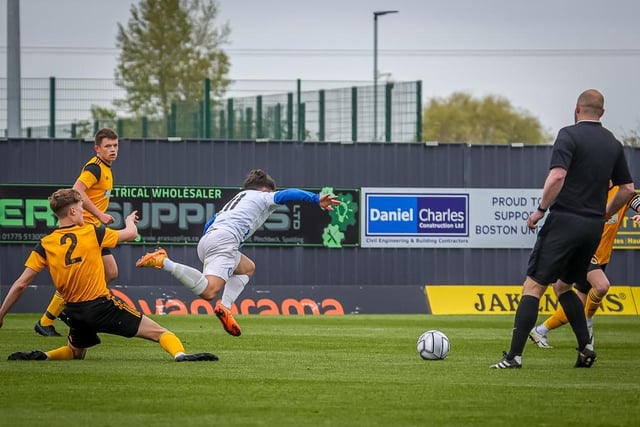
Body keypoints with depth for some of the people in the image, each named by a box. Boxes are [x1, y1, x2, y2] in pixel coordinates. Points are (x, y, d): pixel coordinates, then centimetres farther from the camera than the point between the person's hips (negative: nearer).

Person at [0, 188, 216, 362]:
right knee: (159, 332, -2)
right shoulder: (92, 233, -5)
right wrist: (130, 221, 35)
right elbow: (131, 234, 11)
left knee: (76, 352, 31)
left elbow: (20, 285, -2)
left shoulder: (44, 245, 1)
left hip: (75, 312, 4)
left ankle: (42, 357, 4)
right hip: (102, 306, -4)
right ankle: (180, 354, -30)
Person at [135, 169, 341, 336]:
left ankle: (225, 306, 7)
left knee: (247, 267, 30)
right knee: (208, 291, -25)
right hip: (224, 240, -8)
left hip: (205, 240, 8)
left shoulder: (235, 200, 39)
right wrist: (316, 199, -5)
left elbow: (208, 225, 37)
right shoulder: (262, 197, 20)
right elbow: (285, 195, 2)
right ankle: (164, 262, -31)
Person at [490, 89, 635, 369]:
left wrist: (540, 209, -11)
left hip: (564, 221, -6)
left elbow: (557, 176, -21)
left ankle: (514, 355, -11)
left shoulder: (569, 135, -7)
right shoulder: (613, 144, 11)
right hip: (594, 228, 6)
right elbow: (627, 189, 13)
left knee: (533, 287, -4)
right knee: (563, 286, 22)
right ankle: (585, 348, 11)